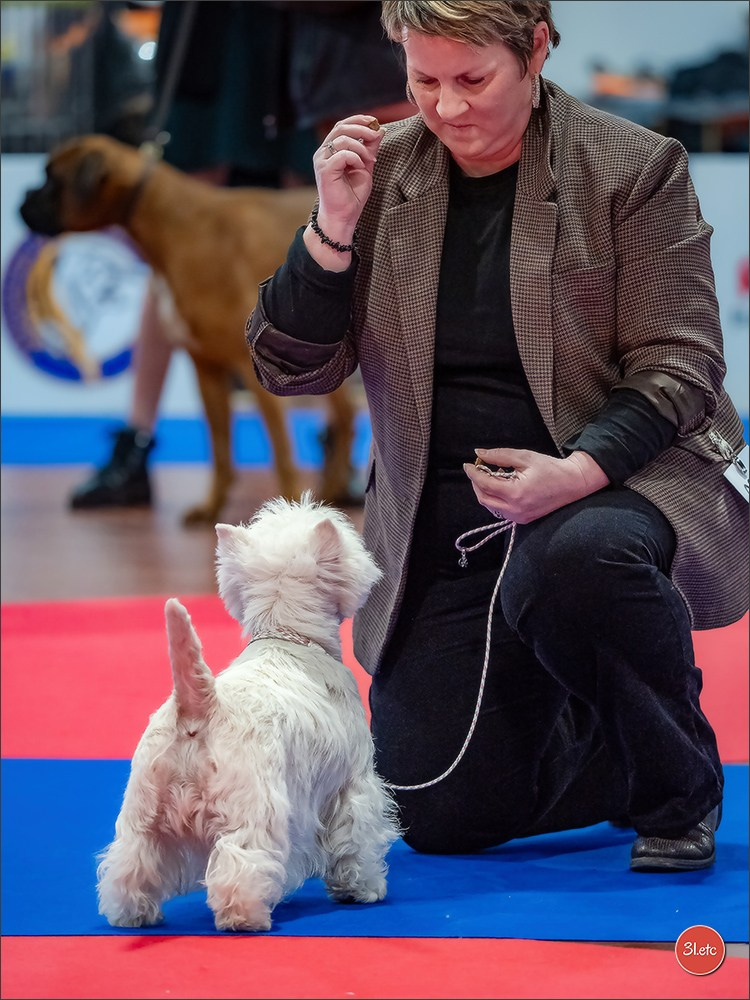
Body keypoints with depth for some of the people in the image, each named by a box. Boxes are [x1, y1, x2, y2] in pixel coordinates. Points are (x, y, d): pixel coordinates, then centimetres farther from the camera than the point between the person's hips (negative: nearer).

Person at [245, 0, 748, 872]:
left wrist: (579, 471, -24)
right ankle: (616, 749, 28)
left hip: (611, 483, -4)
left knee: (575, 562, -41)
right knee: (439, 816, -5)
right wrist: (332, 229, -16)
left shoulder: (633, 169, -6)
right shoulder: (378, 174, 3)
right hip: (442, 529, 4)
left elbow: (679, 367, -7)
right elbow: (292, 369, 0)